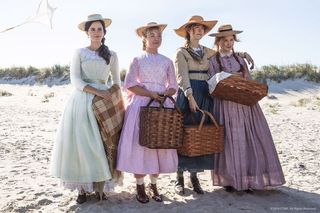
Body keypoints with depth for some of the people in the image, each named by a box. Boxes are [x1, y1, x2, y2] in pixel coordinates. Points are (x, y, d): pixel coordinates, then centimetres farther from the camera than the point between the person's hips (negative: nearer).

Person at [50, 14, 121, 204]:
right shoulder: (80, 53, 5)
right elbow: (75, 80, -5)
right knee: (80, 142, -3)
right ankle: (82, 188, 5)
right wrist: (97, 92, -16)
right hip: (81, 100, -1)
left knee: (100, 143, -2)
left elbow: (117, 81, 18)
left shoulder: (112, 55, 11)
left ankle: (100, 186, 5)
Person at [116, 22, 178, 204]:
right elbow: (129, 84, -4)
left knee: (159, 144, 2)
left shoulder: (167, 61, 13)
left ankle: (154, 185, 14)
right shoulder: (138, 60, 5)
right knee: (140, 144, -5)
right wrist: (151, 94, -13)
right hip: (141, 105, -2)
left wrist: (164, 95, -11)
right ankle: (140, 186, 7)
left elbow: (174, 86, 11)